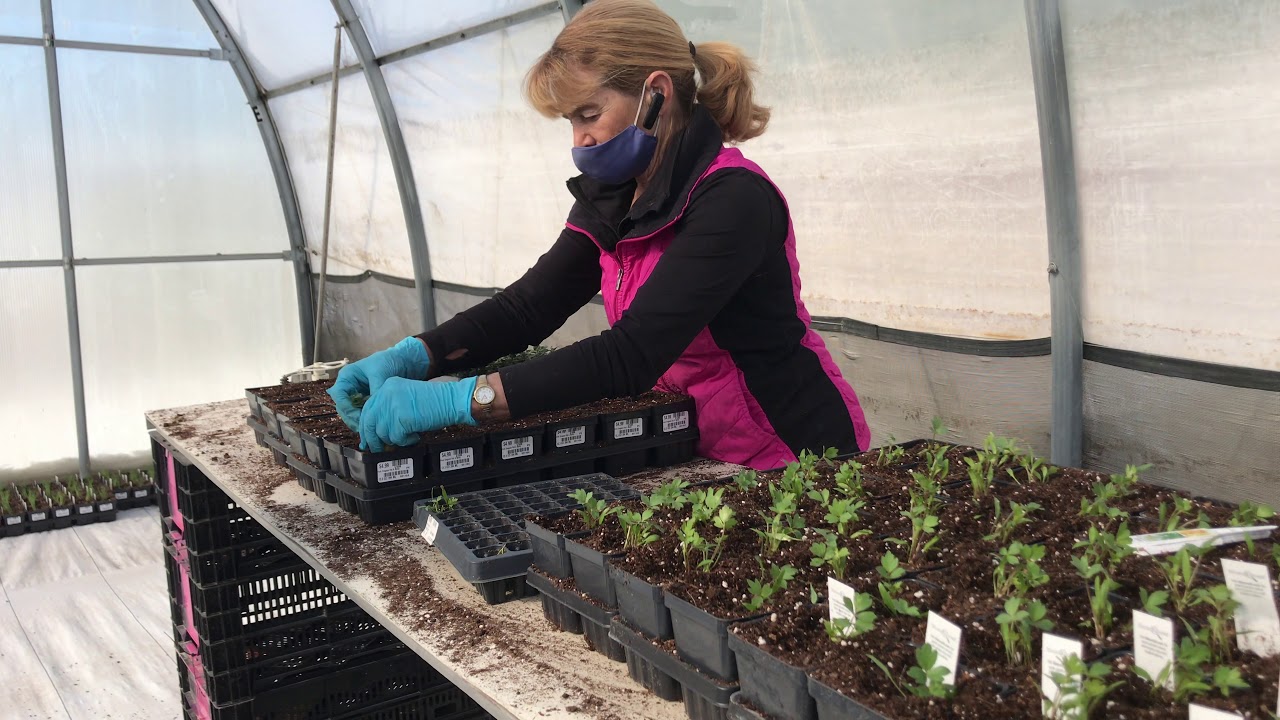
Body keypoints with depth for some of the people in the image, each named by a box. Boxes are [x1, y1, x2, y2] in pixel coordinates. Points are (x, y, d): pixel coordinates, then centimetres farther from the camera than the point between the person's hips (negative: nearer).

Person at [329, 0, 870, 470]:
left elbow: (633, 355, -31)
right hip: (698, 454, 6)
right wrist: (410, 357, -16)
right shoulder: (611, 198, 2)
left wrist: (457, 400, -36)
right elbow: (529, 304, 0)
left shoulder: (733, 199, -23)